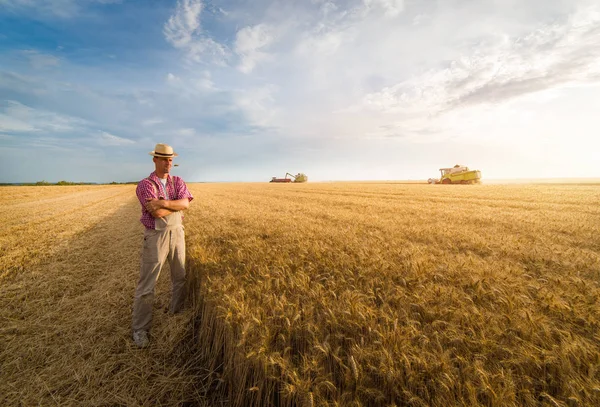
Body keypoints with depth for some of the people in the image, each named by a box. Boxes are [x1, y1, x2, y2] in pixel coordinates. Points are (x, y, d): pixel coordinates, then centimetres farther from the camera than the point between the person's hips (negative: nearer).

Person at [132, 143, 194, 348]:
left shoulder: (178, 182, 6)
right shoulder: (144, 184, -8)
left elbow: (185, 203, -11)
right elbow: (156, 212, -21)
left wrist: (164, 202, -23)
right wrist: (177, 206, -10)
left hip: (177, 233, 5)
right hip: (155, 236, -4)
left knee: (181, 278, 14)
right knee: (147, 283, 1)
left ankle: (178, 314, 35)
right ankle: (140, 328, 16)